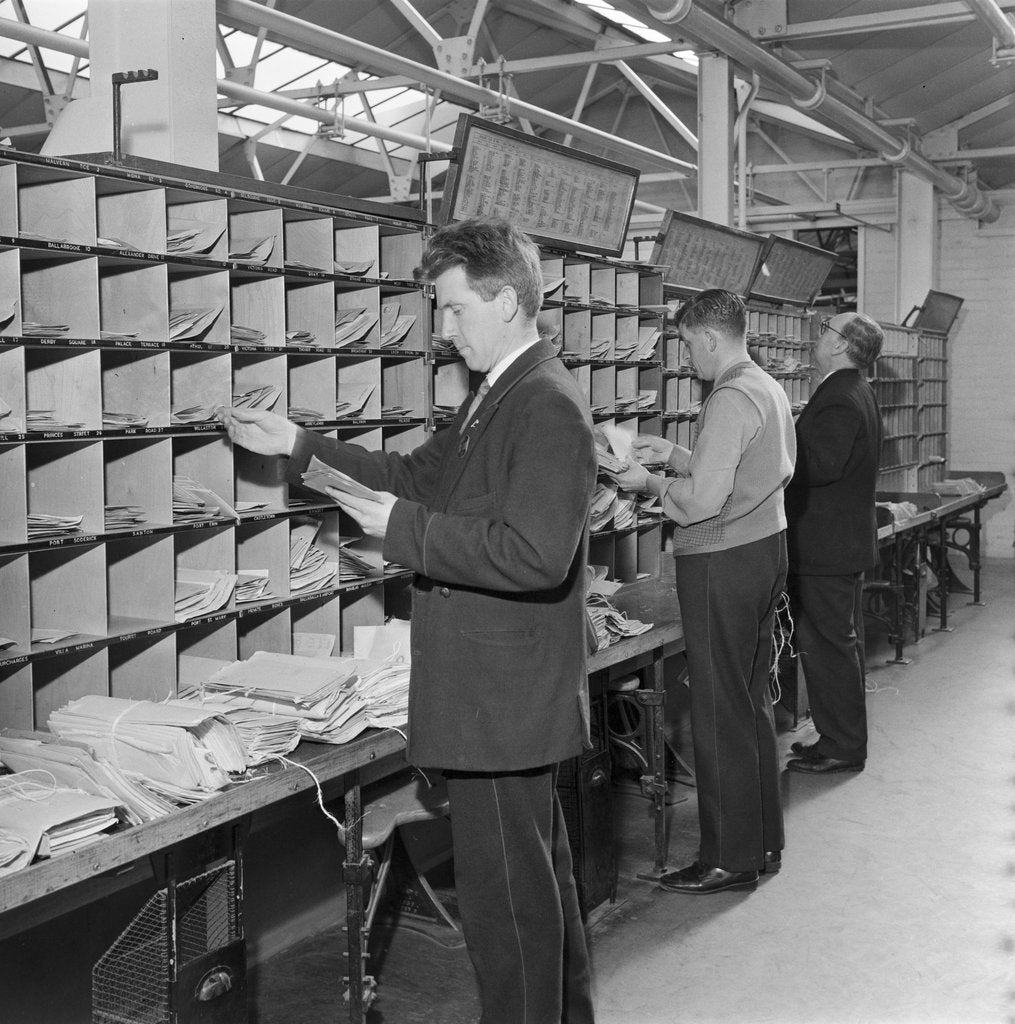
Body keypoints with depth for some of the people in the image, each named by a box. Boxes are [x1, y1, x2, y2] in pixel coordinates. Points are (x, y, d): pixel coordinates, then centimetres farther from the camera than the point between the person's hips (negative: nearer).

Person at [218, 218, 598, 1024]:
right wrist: (299, 446, 12)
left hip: (504, 698, -10)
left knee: (505, 894, 0)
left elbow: (536, 554, -28)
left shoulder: (549, 406, -19)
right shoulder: (498, 393, 12)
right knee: (540, 873, 23)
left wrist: (405, 529, -22)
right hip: (503, 689, 10)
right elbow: (420, 476, 18)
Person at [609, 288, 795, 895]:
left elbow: (703, 500, -23)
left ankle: (731, 860, 6)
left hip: (723, 565, -10)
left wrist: (650, 482, -8)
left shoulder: (730, 401, -19)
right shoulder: (771, 390, 12)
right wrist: (674, 454, 17)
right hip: (767, 548, 10)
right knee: (754, 702, 17)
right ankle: (764, 840, 28)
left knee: (721, 714, -2)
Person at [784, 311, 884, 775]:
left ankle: (841, 747, 7)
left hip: (825, 549, -11)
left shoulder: (840, 401, -20)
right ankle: (844, 738, 28)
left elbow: (818, 466, -31)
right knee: (843, 643, 17)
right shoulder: (856, 392, 14)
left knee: (827, 646, -2)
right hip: (845, 543, 11)